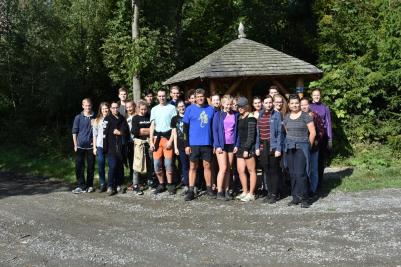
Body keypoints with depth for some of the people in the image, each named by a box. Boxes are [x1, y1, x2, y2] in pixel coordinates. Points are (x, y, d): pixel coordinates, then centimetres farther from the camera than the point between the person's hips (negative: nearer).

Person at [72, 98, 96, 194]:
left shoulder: (95, 117, 2)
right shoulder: (78, 118, 2)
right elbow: (74, 132, 4)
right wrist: (75, 145, -1)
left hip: (91, 146, 0)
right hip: (80, 146, 0)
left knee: (91, 167, 6)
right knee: (79, 167, -2)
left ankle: (89, 186, 17)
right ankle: (81, 186, 6)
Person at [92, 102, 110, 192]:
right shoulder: (97, 120, 12)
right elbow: (95, 134, 11)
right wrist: (94, 147, 6)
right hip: (100, 146, 2)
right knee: (101, 165, -1)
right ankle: (102, 184, 9)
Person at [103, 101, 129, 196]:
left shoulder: (122, 118, 14)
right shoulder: (108, 119, 0)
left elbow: (126, 131, 11)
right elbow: (105, 133, -6)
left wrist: (119, 132, -6)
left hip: (120, 146, 4)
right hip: (111, 146, -4)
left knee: (120, 166, 5)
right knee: (112, 165, -11)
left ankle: (119, 185, 15)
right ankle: (110, 187, -5)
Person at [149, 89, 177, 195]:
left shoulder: (172, 108, 0)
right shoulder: (154, 109, 13)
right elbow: (152, 126, 13)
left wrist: (170, 140, -11)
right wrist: (151, 142, 4)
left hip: (167, 137, -4)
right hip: (157, 137, 4)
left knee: (168, 163, -6)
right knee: (157, 163, 3)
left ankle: (170, 185, 7)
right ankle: (161, 184, 17)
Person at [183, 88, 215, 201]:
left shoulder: (211, 109, 6)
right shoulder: (190, 109, 0)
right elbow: (185, 128, 0)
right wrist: (187, 144, -6)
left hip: (207, 143, 2)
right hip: (193, 143, -2)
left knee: (207, 166, 7)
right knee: (193, 167, 4)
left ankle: (209, 188, 17)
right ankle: (191, 191, 9)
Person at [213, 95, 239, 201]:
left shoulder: (235, 115, 6)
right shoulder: (218, 115, -1)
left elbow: (237, 130, 7)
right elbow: (215, 131, -4)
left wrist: (236, 145, 0)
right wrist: (217, 145, -10)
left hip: (231, 144, 3)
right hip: (221, 144, -3)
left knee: (229, 169, 6)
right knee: (223, 168, -9)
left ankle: (226, 191, 12)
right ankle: (219, 192, -3)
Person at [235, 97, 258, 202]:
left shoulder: (251, 118, -10)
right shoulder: (240, 118, 15)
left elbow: (251, 135, -14)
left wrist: (246, 149, -17)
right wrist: (237, 146, 11)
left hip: (248, 148, -8)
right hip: (240, 147, 8)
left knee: (251, 170, 0)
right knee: (240, 170, 8)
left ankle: (251, 194, 6)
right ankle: (245, 192, 19)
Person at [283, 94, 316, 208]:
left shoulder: (305, 116, -4)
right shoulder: (286, 117, 12)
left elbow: (313, 132, -4)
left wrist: (308, 145, -1)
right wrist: (289, 143, 11)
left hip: (301, 147, -5)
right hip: (289, 147, 5)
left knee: (300, 173, -12)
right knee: (292, 174, 7)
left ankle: (304, 198, -4)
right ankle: (295, 197, 15)